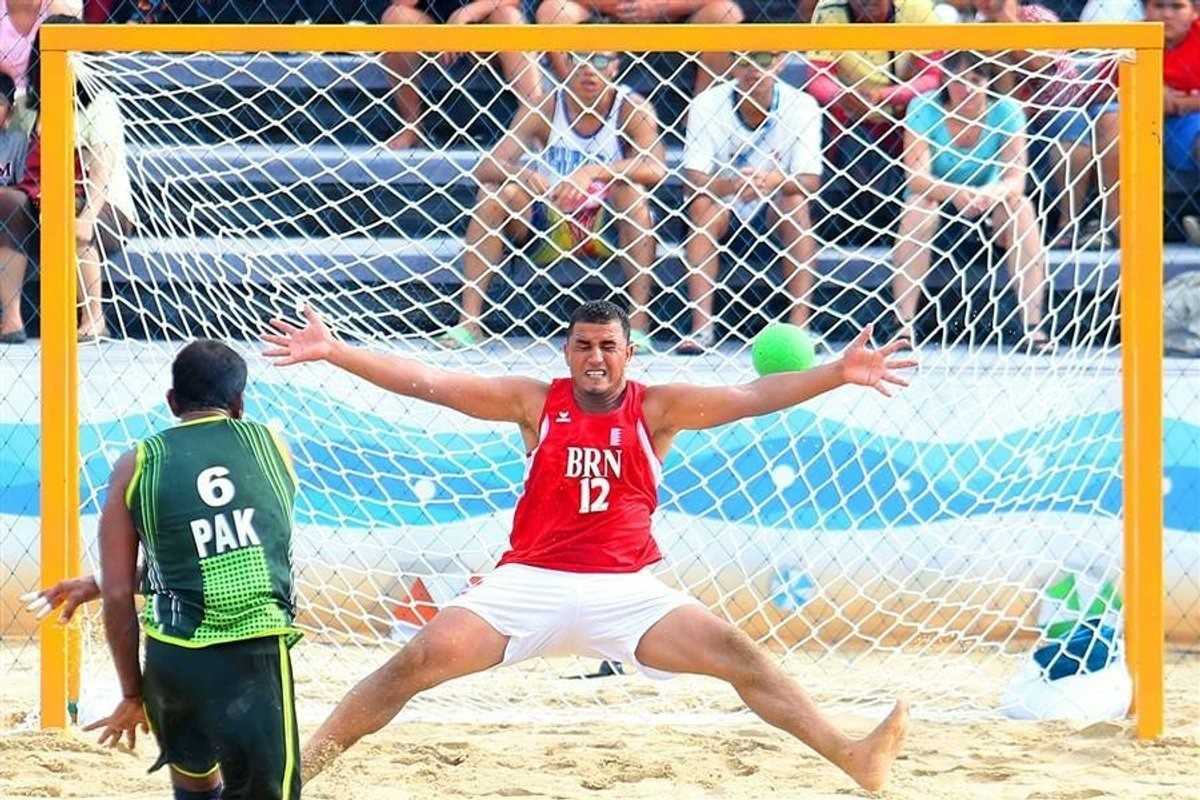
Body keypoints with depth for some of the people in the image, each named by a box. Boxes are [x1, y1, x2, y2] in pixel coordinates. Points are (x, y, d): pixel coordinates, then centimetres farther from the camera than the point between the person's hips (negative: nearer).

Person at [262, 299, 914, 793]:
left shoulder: (656, 409, 3)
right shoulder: (536, 403, 3)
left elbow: (751, 398, -6)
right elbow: (426, 382, -1)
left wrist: (837, 374, -19)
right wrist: (331, 352, -8)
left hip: (626, 591, 0)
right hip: (529, 583, 0)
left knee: (740, 656, -13)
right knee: (418, 661, -13)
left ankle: (853, 759, -11)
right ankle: (306, 760, -2)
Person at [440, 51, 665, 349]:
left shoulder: (631, 109, -13)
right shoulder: (544, 110, -8)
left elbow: (655, 169, -30)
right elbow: (485, 168, -15)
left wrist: (593, 172, -42)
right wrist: (523, 174, -37)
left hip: (608, 227, -2)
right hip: (549, 229, 2)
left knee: (630, 190, -31)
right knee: (496, 193, -21)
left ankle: (639, 323, -33)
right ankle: (469, 321, -22)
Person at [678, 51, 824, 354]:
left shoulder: (801, 106, -12)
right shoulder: (707, 104, -13)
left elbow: (810, 181, -20)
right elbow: (693, 180, -21)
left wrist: (778, 181, -43)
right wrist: (730, 186, -42)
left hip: (773, 216, 0)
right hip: (723, 214, 0)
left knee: (796, 202, -30)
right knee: (703, 205, -30)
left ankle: (799, 324, -33)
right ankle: (701, 327, -34)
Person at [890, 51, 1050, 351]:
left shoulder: (1006, 112, -12)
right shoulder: (924, 110, -15)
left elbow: (1016, 179, -22)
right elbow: (916, 176, -26)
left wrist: (992, 192, -46)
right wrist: (955, 193, -47)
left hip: (988, 214, 1)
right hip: (939, 205, -1)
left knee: (1020, 207, -29)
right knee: (920, 207, -33)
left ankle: (1033, 324, -32)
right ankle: (904, 323, -37)